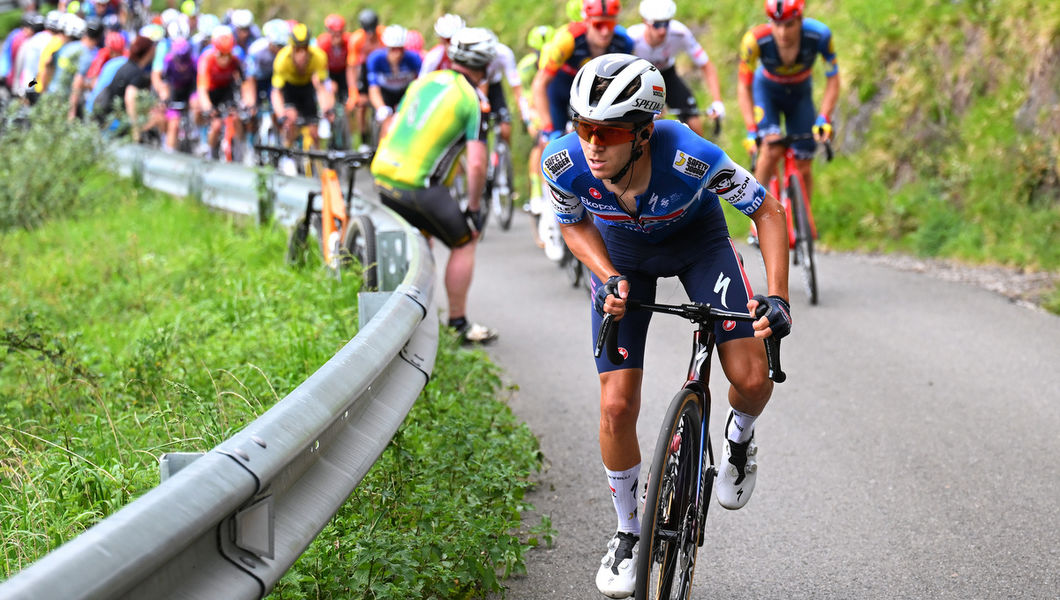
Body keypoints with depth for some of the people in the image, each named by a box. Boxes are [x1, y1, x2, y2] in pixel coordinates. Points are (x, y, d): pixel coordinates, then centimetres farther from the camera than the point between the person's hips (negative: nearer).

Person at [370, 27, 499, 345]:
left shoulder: (423, 81, 14)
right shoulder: (471, 100, -6)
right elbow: (477, 164, -11)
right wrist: (474, 208, 1)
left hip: (383, 175, 7)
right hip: (419, 185, -7)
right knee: (464, 244, 10)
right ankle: (459, 323, 12)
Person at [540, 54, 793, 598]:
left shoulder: (689, 157, -39)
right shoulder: (563, 163, -33)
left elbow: (767, 211, -23)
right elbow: (574, 225, -8)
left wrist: (776, 297, -32)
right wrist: (610, 279, -25)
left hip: (696, 237, -1)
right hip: (620, 253, 1)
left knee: (752, 379, -16)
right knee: (618, 405, -6)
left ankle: (740, 437, 22)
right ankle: (628, 532, 17)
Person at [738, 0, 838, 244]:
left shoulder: (819, 35, -32)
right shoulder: (755, 40, -34)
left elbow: (833, 79, -19)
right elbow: (744, 88, -24)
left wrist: (824, 118, -29)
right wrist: (751, 130, -32)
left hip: (800, 95, 2)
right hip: (767, 90, -2)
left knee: (804, 168, 0)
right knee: (772, 149, -27)